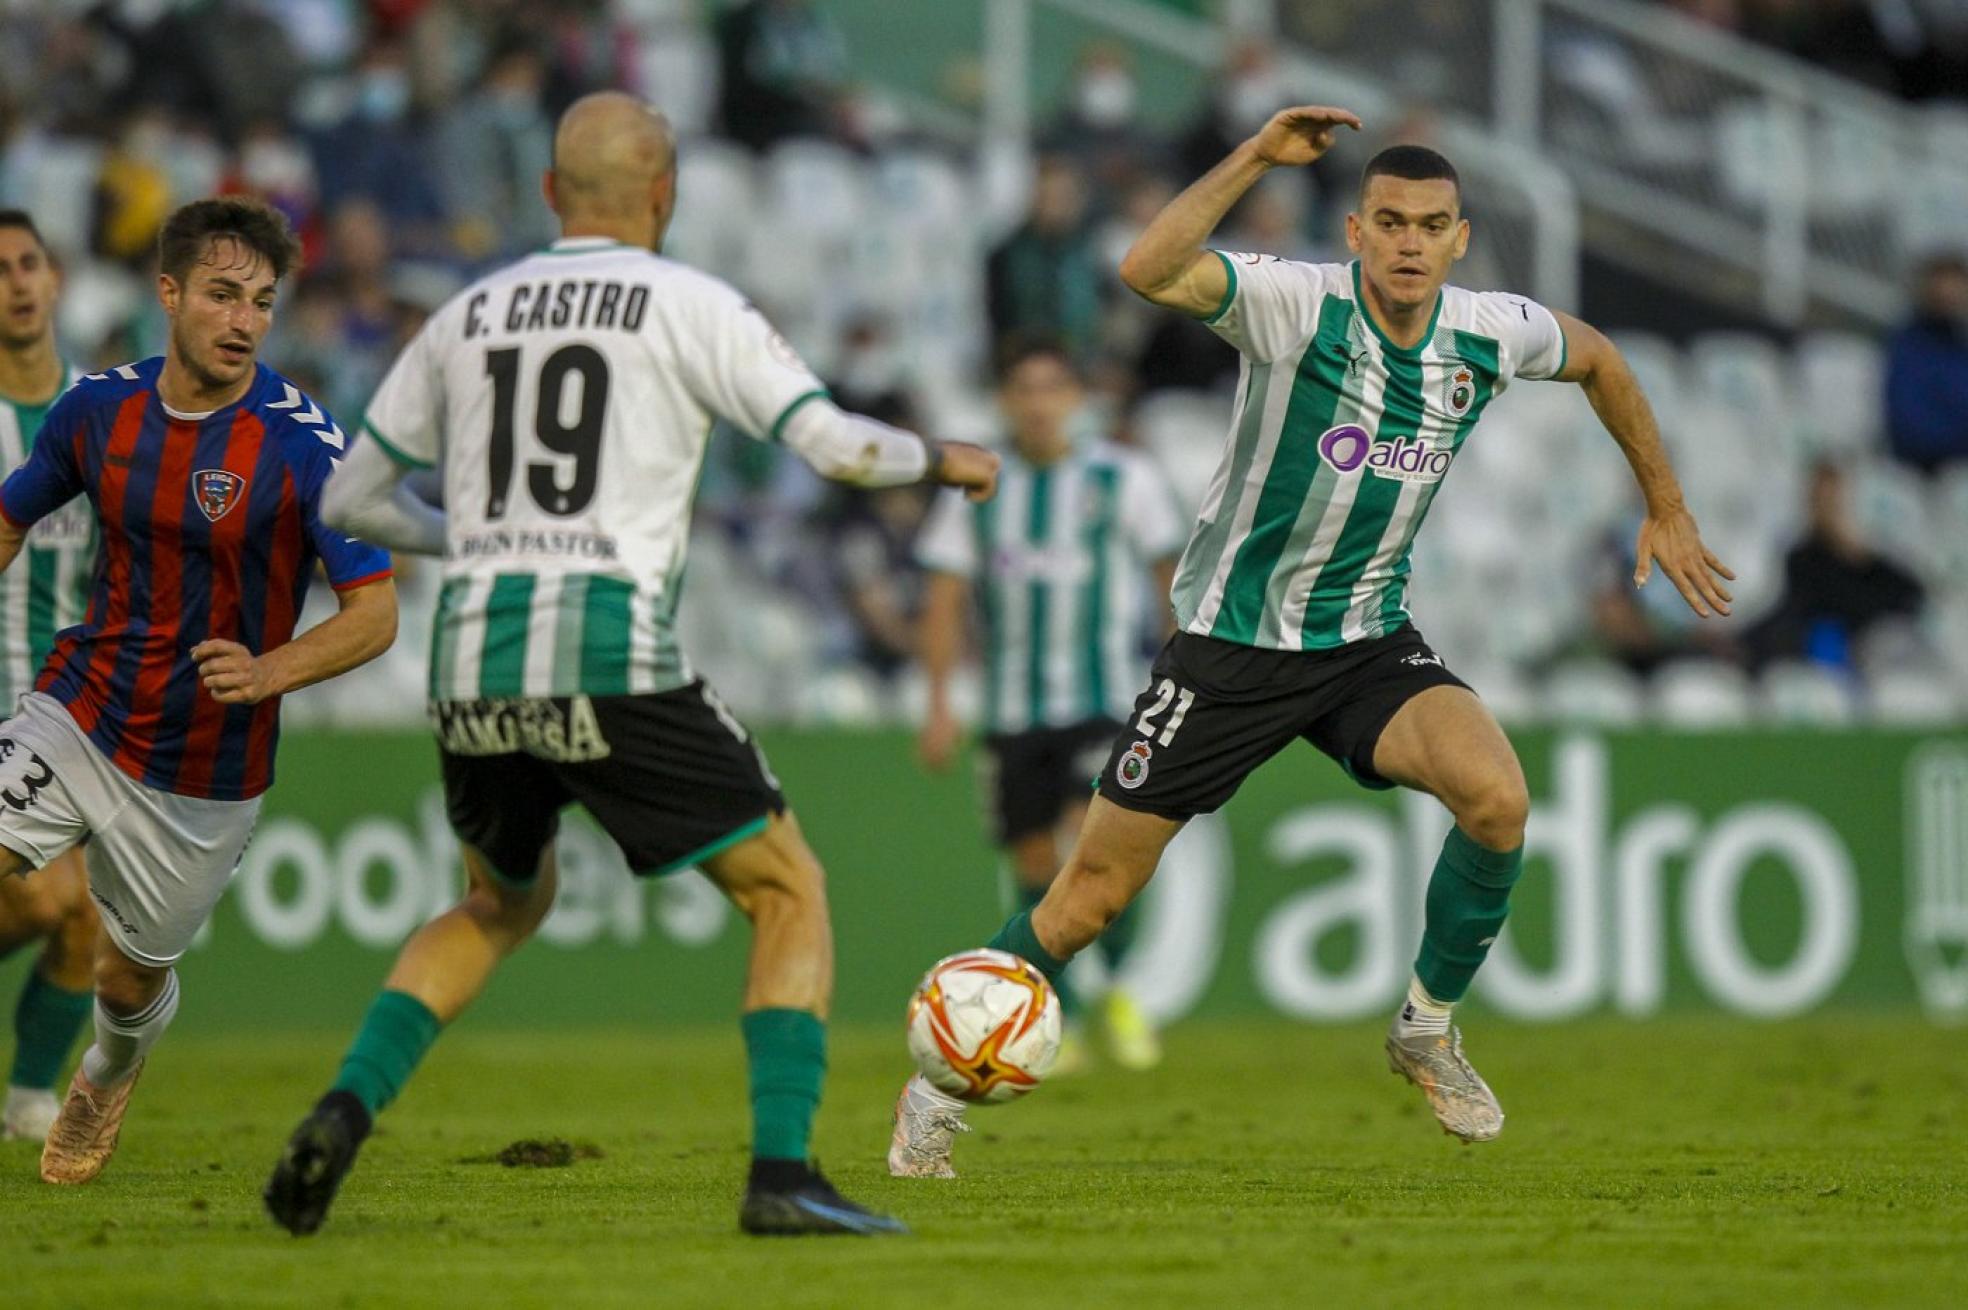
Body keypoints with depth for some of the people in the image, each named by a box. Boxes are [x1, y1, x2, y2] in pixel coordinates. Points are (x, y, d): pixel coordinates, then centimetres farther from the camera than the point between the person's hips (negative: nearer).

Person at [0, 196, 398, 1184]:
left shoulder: (305, 444, -17)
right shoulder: (101, 407, -4)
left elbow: (374, 612, -17)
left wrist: (271, 672, -34)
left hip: (203, 771, -2)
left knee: (130, 976, 14)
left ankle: (109, 1075, 51)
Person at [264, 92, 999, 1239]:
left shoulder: (467, 315, 16)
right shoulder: (690, 306, 2)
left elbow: (351, 499, 21)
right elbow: (831, 444, -6)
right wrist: (941, 460, 14)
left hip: (473, 670, 5)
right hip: (613, 662, -5)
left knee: (500, 907, 28)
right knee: (790, 891, 9)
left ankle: (344, 1113, 7)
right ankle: (782, 1174, -7)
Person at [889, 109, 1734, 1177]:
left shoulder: (1492, 336, -6)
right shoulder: (1297, 305, -20)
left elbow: (1598, 360, 17)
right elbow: (1148, 274, -39)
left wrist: (1666, 507, 21)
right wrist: (1255, 158, -42)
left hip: (1369, 644, 3)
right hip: (1230, 644, -3)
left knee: (1496, 797, -25)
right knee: (1095, 892, 1)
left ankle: (1428, 1028, -1)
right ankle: (944, 1085, 22)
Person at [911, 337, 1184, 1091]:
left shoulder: (1124, 481, 1)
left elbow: (1175, 576, 7)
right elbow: (945, 598, 6)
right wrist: (939, 702, -2)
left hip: (1107, 700, -3)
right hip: (1013, 711, 3)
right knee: (1035, 868, 4)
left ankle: (1117, 990, 1)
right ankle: (1059, 1028, 15)